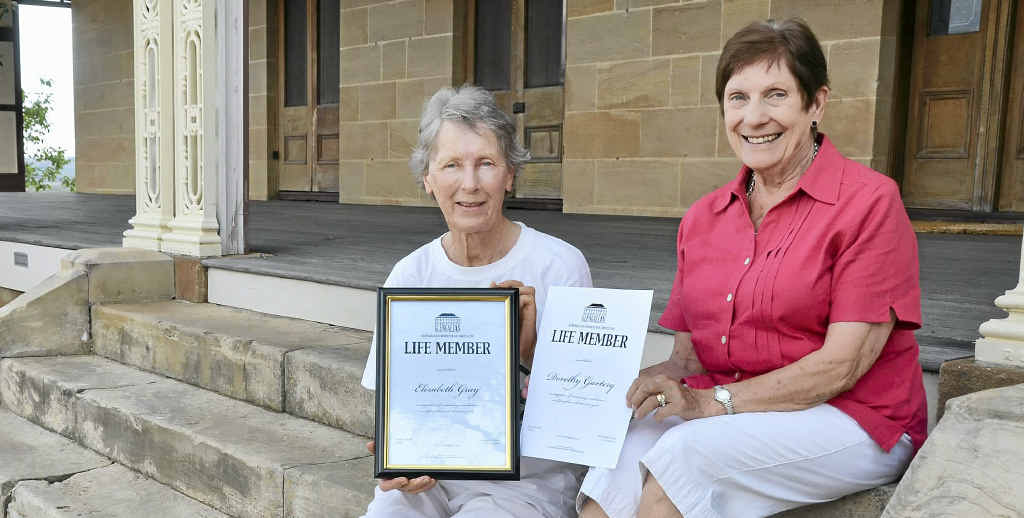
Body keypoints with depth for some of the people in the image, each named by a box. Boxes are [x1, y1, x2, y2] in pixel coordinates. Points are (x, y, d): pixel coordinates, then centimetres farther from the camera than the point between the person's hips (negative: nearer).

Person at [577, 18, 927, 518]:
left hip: (851, 420, -4)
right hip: (725, 413, 5)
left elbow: (842, 364, -13)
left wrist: (712, 401, -20)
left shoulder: (869, 201, -7)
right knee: (621, 453, -26)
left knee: (686, 451, -31)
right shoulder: (702, 218, 10)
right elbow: (688, 356, 10)